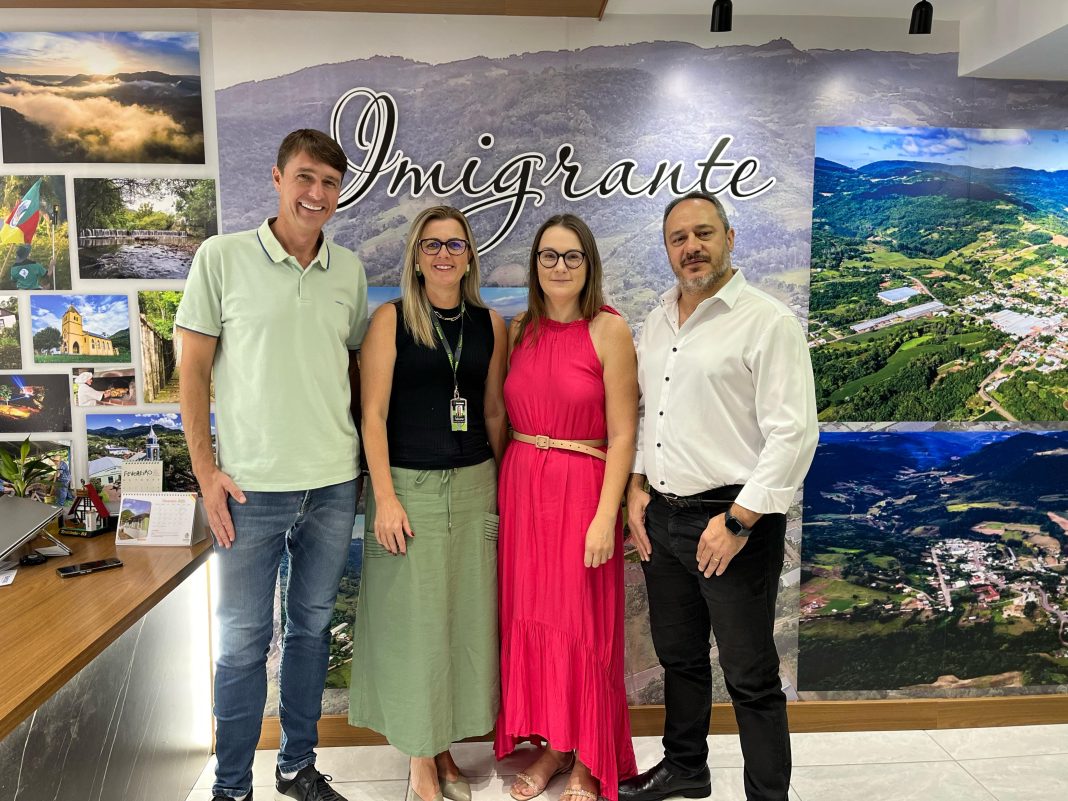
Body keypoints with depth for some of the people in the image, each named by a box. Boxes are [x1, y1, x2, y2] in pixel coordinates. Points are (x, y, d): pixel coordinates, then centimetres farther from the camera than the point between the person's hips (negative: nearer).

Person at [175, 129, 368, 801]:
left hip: (334, 481, 4)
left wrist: (365, 454, 9)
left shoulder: (350, 269, 7)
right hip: (251, 486, -3)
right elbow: (194, 370, -2)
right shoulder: (222, 257, -3)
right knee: (244, 639, 7)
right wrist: (206, 469, -7)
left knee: (312, 627, 15)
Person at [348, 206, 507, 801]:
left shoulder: (490, 324, 6)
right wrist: (385, 497, -12)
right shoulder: (391, 320, -3)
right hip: (408, 486, -3)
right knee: (412, 623, 3)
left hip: (474, 486, 4)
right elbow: (373, 413, -6)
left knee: (466, 619, 10)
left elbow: (494, 411, 11)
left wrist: (500, 485, 8)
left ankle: (446, 751, 29)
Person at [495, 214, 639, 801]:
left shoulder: (608, 330, -8)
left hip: (582, 488, -5)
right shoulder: (521, 329, 7)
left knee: (582, 625, 6)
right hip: (520, 486, 5)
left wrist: (606, 516, -14)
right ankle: (552, 744, 33)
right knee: (530, 618, 12)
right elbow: (507, 417, 11)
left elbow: (622, 434, -10)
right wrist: (507, 485, 4)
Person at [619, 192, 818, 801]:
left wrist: (738, 521, -18)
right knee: (679, 657, 22)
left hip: (732, 521, -7)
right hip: (660, 520, 7)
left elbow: (793, 433, -17)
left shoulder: (768, 321, -11)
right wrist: (637, 486, 8)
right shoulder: (658, 320, 11)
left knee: (750, 676, 6)